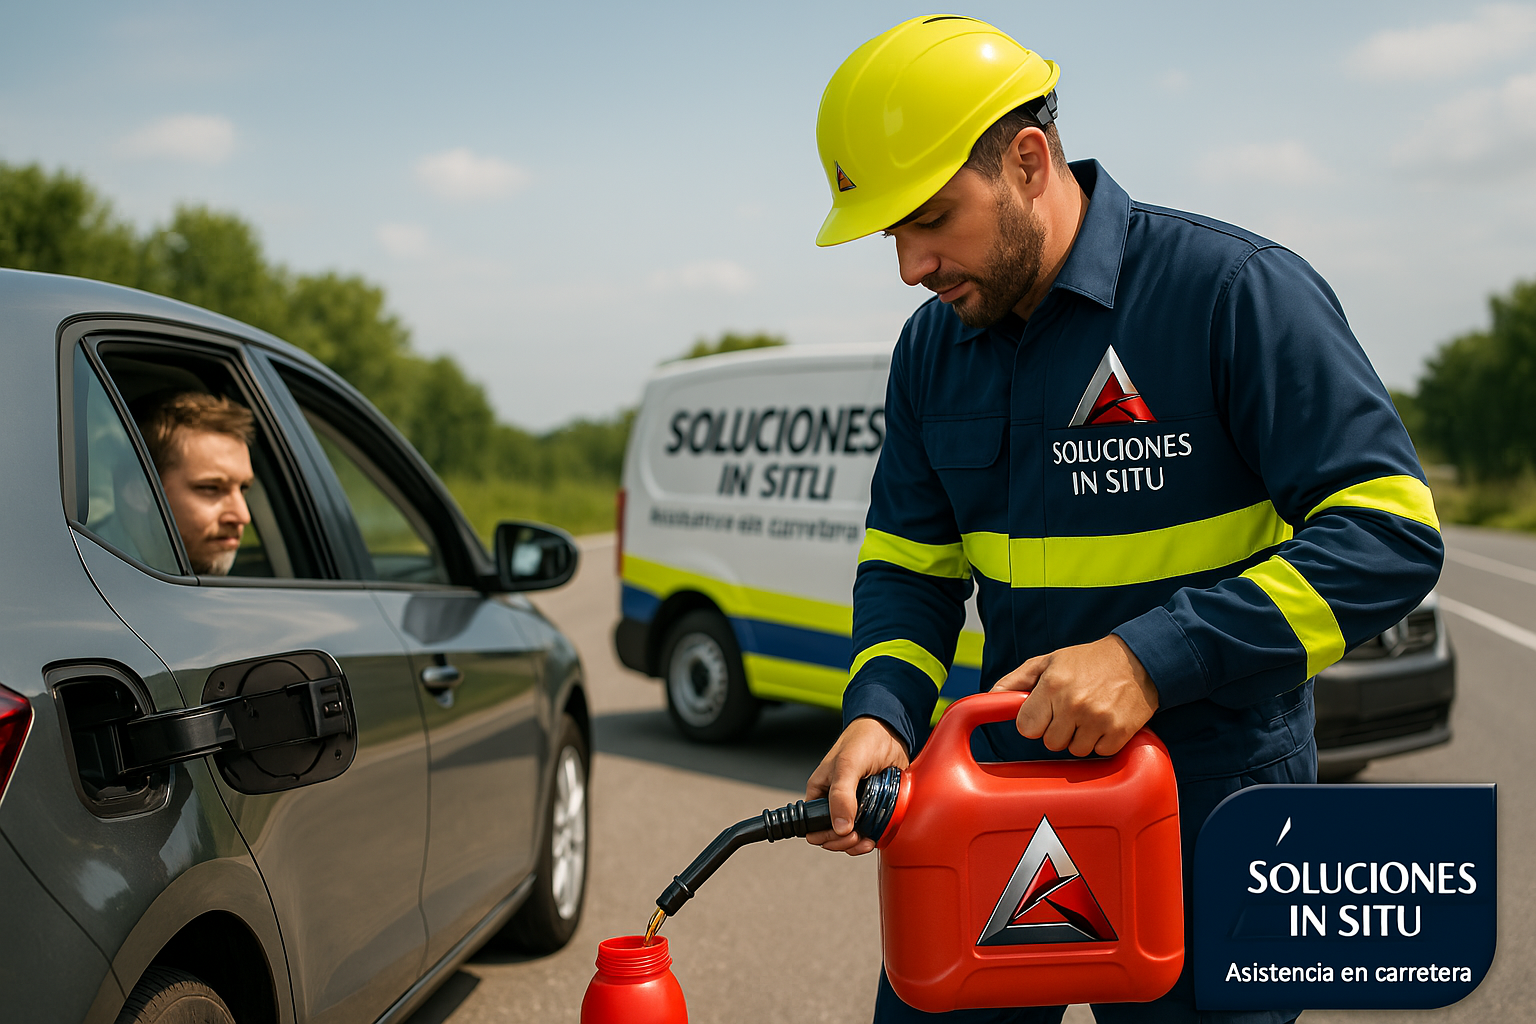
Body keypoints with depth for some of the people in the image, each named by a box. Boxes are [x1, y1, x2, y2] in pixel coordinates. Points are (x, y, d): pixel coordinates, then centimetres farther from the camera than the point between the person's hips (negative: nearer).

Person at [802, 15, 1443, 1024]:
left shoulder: (1235, 289, -16)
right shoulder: (932, 349, 4)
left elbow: (1390, 532, -20)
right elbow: (908, 563, 9)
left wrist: (1151, 658, -29)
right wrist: (879, 713, -12)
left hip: (1209, 810, -5)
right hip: (1004, 789, 6)